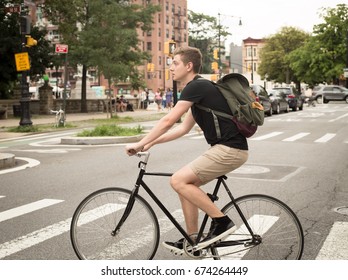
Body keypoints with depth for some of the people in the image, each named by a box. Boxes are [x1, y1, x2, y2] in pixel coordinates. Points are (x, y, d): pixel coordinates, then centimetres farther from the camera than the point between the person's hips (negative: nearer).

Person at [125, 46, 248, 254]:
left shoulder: (197, 87, -12)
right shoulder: (198, 88, 19)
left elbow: (168, 121, -16)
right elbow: (184, 128, 22)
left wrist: (140, 144, -8)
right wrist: (152, 142, 16)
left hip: (230, 149, -10)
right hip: (225, 148, 10)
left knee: (179, 181, -14)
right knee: (186, 184, 10)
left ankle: (222, 221, -6)